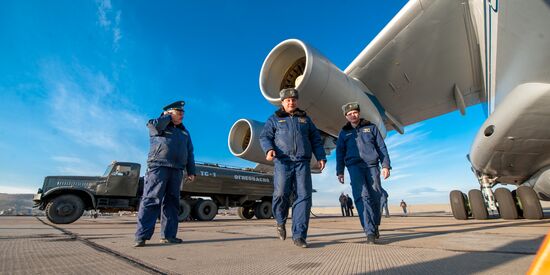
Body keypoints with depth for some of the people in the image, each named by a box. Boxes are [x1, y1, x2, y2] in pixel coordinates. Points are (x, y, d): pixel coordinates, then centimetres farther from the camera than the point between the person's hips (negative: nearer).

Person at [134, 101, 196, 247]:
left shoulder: (184, 132, 23)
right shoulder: (157, 125, 12)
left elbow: (190, 153, 19)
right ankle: (142, 236, -7)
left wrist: (191, 171, 10)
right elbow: (155, 126, -15)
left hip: (177, 170, 5)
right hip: (158, 167, -5)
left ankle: (168, 235, 8)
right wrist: (168, 117, 3)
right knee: (151, 201, -9)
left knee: (171, 203, 4)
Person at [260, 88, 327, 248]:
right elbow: (264, 137, 6)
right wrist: (269, 149, -15)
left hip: (303, 162, 2)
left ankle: (299, 235, 0)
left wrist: (321, 157, 6)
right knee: (281, 193, -14)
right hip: (283, 161, -2)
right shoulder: (274, 119, 17)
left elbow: (316, 140, 20)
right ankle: (281, 221, 16)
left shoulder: (305, 119, 23)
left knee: (303, 196, -7)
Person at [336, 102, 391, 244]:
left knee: (375, 197, -2)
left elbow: (382, 147, 10)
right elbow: (340, 153, 14)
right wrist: (340, 171, 6)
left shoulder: (371, 127, 15)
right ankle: (370, 232, -16)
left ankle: (375, 226, 21)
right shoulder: (344, 132, 17)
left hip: (372, 165, 1)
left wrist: (385, 165, 0)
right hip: (354, 166, 0)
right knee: (361, 196, -15)